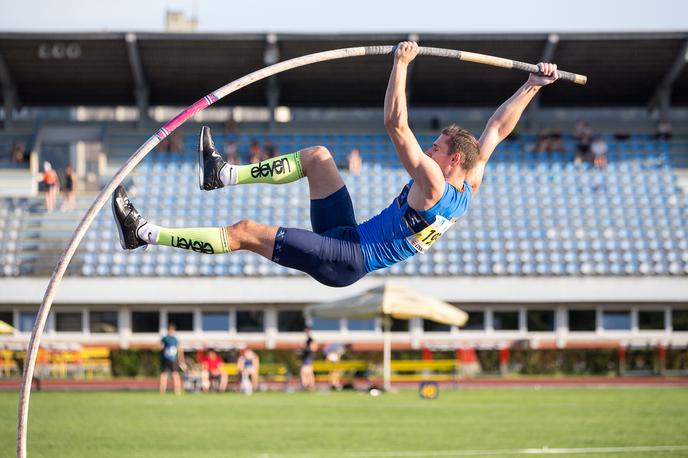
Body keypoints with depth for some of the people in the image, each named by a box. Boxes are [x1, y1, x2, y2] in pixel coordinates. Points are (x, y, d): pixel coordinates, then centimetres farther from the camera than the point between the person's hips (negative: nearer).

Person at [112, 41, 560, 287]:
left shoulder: (434, 184, -23)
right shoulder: (470, 188, 1)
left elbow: (396, 125, -27)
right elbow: (497, 130, 11)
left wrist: (401, 63, -22)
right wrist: (533, 86, 11)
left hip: (347, 259, -10)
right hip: (351, 236, 10)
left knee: (246, 233, -14)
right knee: (317, 156, 14)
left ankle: (146, 234, -14)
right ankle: (224, 175, 15)